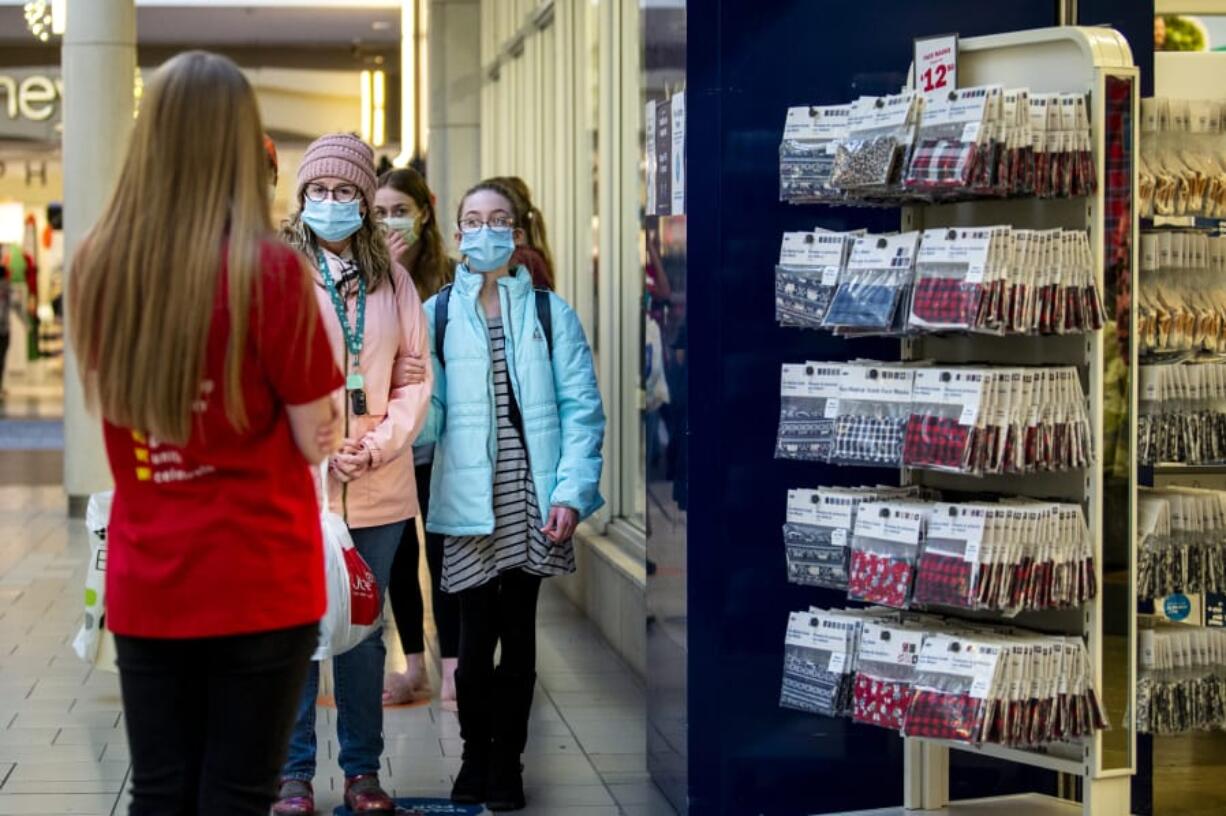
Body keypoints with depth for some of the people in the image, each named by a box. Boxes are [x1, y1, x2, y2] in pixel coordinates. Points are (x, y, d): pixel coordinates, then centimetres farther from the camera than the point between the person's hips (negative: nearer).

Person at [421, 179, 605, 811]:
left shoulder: (551, 313, 4)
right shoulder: (435, 314, 3)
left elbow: (581, 408, 0)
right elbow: (425, 414, -4)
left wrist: (572, 492, -9)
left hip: (531, 498, 1)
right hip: (468, 499, 0)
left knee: (519, 634, 8)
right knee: (475, 635, 2)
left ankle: (507, 759, 21)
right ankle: (475, 753, 21)